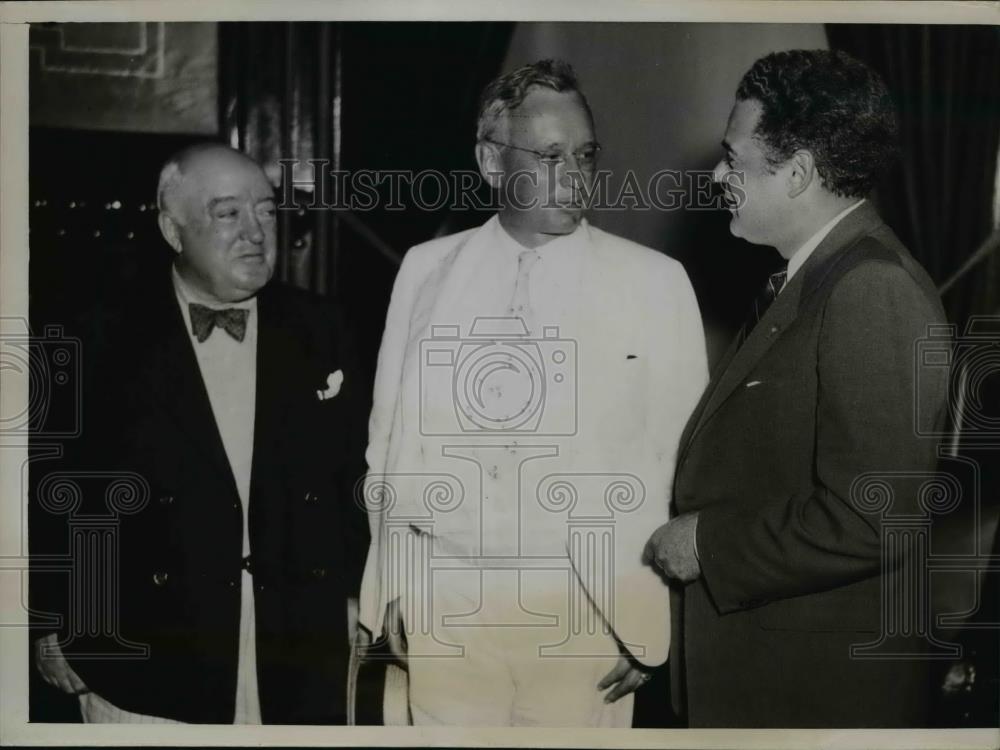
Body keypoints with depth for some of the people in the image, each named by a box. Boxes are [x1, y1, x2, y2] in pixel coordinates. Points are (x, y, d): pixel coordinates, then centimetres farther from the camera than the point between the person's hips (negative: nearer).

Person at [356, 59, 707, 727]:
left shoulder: (655, 283, -2)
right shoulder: (427, 269, 5)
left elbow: (677, 460, -1)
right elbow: (392, 430, 9)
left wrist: (644, 617, -3)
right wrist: (393, 582, 9)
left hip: (584, 607, -1)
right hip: (444, 603, 2)